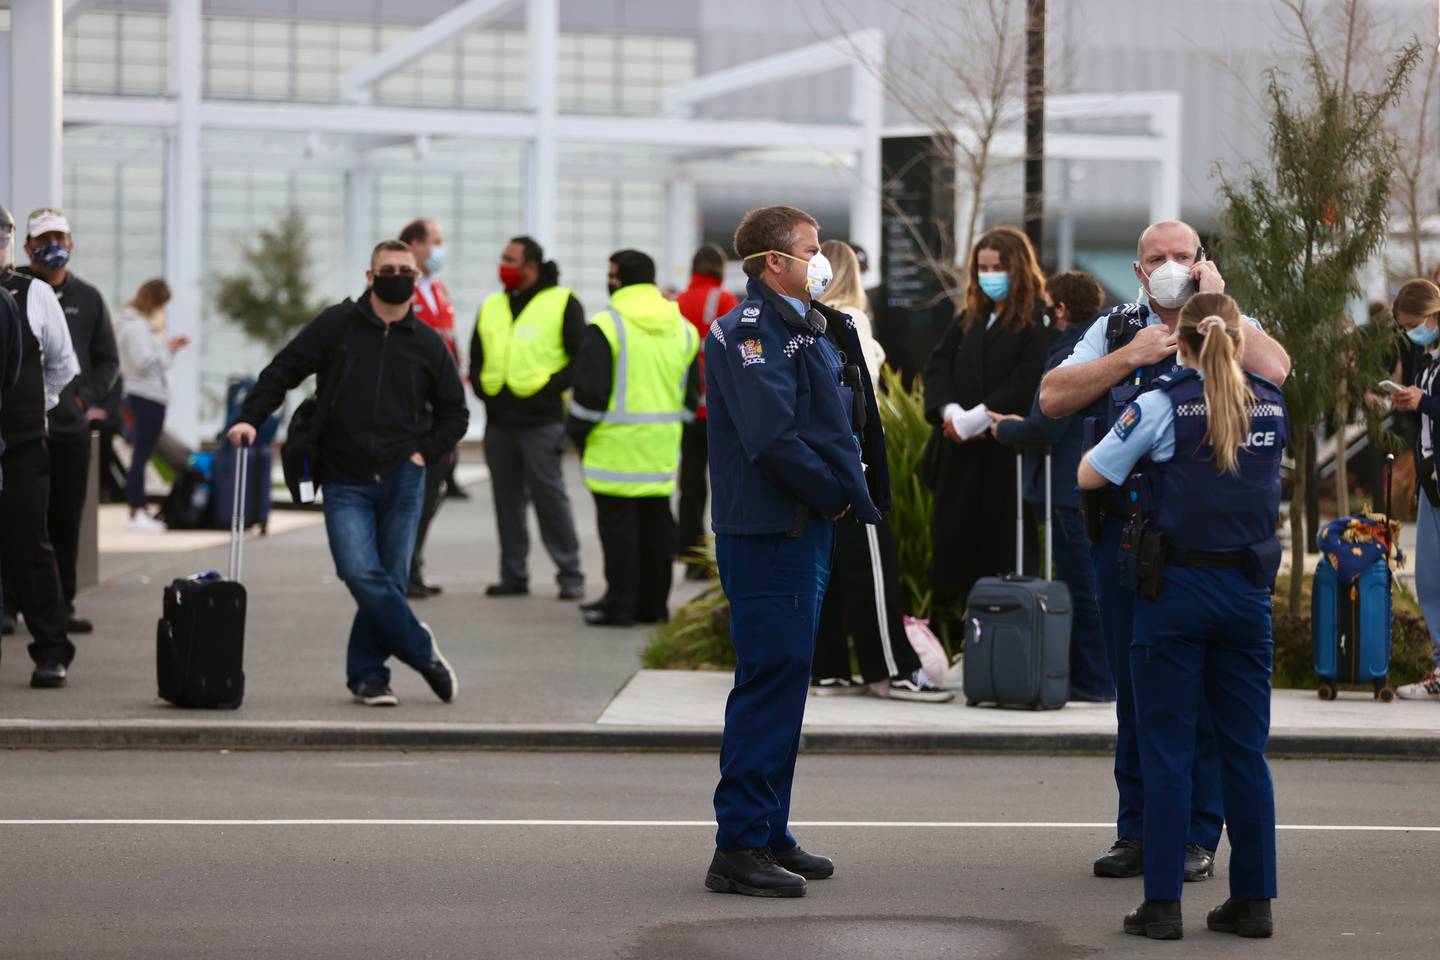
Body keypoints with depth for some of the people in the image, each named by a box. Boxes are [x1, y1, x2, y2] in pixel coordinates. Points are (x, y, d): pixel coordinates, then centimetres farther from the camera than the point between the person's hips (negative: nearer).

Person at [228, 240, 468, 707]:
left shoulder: (428, 343, 7)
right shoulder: (335, 325, 2)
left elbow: (454, 412, 17)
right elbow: (283, 371, 4)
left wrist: (425, 453, 3)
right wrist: (250, 418, -8)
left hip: (402, 480, 2)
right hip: (345, 483, -1)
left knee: (389, 579, 1)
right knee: (361, 574, -16)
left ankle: (368, 674, 15)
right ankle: (422, 650, 1)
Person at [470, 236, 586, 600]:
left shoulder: (562, 304, -1)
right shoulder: (491, 307, 16)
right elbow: (476, 358, 23)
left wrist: (550, 388, -13)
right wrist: (483, 390, 5)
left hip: (541, 418, -6)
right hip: (499, 420, 6)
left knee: (549, 494, -7)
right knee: (506, 498, 8)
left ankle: (570, 575, -1)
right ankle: (514, 575, 15)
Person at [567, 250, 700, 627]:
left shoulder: (607, 327, -10)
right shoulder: (683, 329, 11)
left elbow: (590, 391, -11)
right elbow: (692, 393, 16)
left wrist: (578, 432, 2)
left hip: (617, 444, -6)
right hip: (662, 447, 6)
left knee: (618, 521, -1)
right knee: (656, 521, 12)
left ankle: (620, 603, 1)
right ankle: (653, 603, 17)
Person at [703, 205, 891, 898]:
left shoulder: (811, 328, 16)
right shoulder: (749, 332, -14)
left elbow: (846, 424, 18)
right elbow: (773, 438, -24)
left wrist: (851, 495, 2)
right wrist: (836, 496, -13)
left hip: (807, 529, 10)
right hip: (768, 534, -10)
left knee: (785, 681, 14)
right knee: (770, 681, -9)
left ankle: (769, 834, 22)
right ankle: (739, 848, -6)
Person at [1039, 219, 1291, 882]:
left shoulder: (1232, 330, 5)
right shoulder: (1115, 330, 13)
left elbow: (1275, 373, -17)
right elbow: (1053, 398, 1)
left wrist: (1216, 302, -9)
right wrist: (1130, 356, -7)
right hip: (1123, 527, 3)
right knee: (1133, 685, 9)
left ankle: (1198, 835, 6)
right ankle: (1137, 832, 17)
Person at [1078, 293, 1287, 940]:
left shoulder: (1162, 406, -8)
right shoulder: (1273, 407, 4)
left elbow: (1089, 476, -2)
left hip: (1174, 588, -3)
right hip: (1248, 589, 3)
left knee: (1167, 751, 1)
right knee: (1245, 750, 9)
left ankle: (1163, 905, 1)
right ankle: (1252, 900, 12)